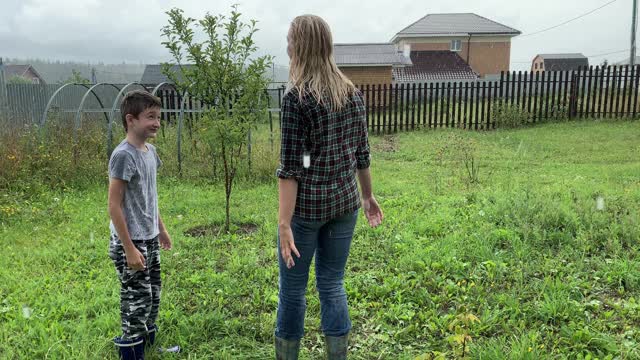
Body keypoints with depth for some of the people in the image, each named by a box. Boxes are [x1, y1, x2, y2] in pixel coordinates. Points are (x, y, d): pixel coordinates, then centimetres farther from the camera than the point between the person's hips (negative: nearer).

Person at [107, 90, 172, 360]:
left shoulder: (149, 151, 6)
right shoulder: (123, 155, -19)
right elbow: (114, 205, -20)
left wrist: (161, 228, 20)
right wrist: (129, 248, -20)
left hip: (150, 239, 9)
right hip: (130, 243, -9)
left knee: (152, 296, 19)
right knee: (137, 301, 0)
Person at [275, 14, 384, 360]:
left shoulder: (296, 96, -14)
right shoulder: (353, 92, 4)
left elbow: (290, 166, -17)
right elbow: (361, 153, 10)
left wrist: (284, 222, -15)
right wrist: (367, 195, 22)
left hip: (307, 204, -6)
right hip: (345, 201, 6)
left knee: (292, 287, 11)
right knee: (332, 284, 16)